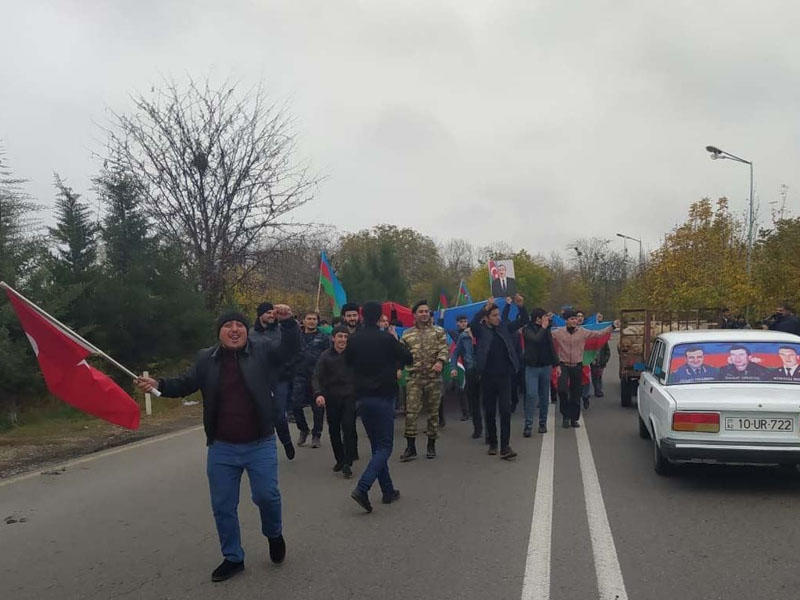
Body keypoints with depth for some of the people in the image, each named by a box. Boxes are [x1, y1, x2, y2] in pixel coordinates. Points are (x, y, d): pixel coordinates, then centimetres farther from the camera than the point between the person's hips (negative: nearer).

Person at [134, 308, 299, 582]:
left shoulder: (262, 353, -2)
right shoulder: (206, 359, 4)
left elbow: (290, 348, -10)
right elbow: (184, 384, 9)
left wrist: (287, 322, -26)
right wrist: (159, 385, -8)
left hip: (260, 445, -2)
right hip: (221, 448, 3)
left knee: (266, 495, -4)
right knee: (223, 506, 9)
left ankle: (274, 534, 29)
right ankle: (233, 558, 28)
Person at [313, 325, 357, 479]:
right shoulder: (325, 356, 2)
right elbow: (316, 377, -3)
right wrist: (318, 394, -18)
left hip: (349, 397, -2)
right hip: (331, 398, 2)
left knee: (349, 427, -11)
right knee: (334, 430, 10)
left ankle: (347, 464, -5)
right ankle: (339, 460, 27)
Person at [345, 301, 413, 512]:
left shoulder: (353, 340, 1)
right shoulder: (386, 338, -11)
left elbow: (348, 361, 16)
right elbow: (408, 358, -2)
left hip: (361, 398, 5)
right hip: (383, 397, -5)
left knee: (376, 445, 15)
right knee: (384, 447, -1)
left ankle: (388, 491, 18)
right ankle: (362, 488, -17)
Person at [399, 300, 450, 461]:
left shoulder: (438, 331, 6)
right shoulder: (407, 334, 9)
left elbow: (444, 349, -5)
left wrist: (440, 361, -22)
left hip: (434, 377, 0)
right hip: (414, 378, 0)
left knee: (433, 412, 7)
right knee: (411, 412, -8)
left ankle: (431, 445, 20)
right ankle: (410, 447, -1)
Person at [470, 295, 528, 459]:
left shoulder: (504, 327, 8)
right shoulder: (481, 330, 0)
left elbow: (523, 321, 9)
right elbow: (473, 323, -21)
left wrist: (521, 306, -10)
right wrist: (486, 308, -30)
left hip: (504, 376, 1)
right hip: (487, 377, -1)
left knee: (505, 410, -7)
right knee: (490, 412, 9)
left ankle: (505, 447, -8)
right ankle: (492, 443, 23)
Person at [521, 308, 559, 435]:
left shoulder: (546, 329, 8)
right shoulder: (527, 329, -6)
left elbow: (551, 347, 14)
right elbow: (536, 339, -24)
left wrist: (556, 364, 12)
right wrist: (543, 327, -13)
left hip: (546, 367, 5)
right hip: (532, 367, -4)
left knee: (544, 396, 9)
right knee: (531, 395, -11)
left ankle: (543, 423, 18)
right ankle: (528, 425, -7)